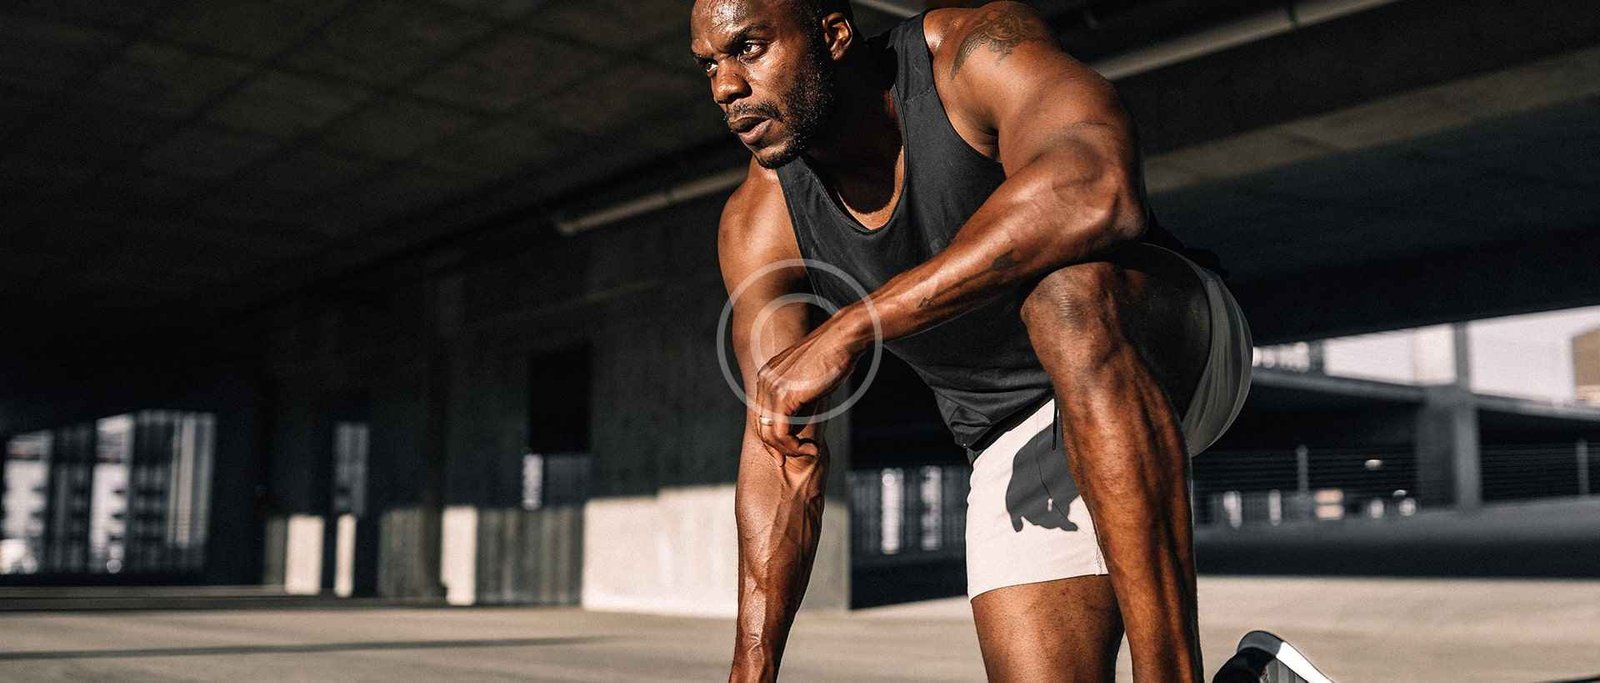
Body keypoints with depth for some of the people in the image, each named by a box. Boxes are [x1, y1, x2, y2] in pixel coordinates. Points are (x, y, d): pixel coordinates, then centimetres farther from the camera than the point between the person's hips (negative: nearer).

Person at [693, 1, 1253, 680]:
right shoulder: (757, 223, -10)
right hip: (1015, 438, 4)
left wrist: (849, 330, -45)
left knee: (1068, 289, -38)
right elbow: (782, 454, -9)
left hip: (1172, 347, -4)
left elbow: (1099, 190, -44)